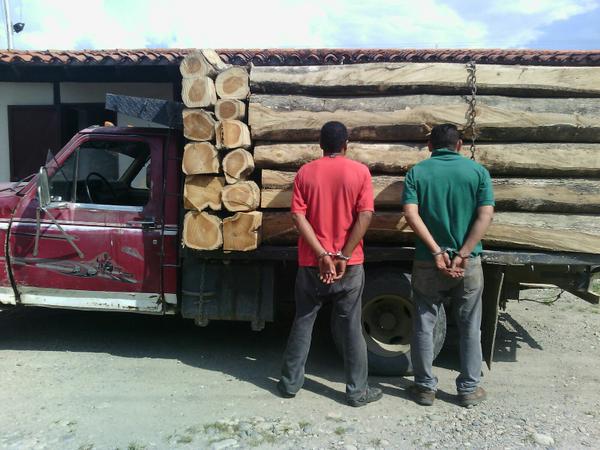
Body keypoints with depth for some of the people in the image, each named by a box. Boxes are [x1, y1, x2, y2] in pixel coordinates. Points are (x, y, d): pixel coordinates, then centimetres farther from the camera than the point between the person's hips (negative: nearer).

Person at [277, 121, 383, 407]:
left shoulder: (305, 172, 1)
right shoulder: (360, 171, -3)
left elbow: (298, 216, -8)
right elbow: (365, 216, -12)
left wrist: (323, 255, -11)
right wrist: (343, 257, -11)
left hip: (311, 263, 1)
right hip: (349, 265, -1)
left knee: (303, 322, 13)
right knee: (350, 327, 8)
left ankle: (290, 383, 23)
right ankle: (357, 391, 17)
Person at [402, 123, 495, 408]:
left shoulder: (417, 172, -1)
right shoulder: (478, 171, 0)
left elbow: (411, 214, -14)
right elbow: (485, 216, -10)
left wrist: (437, 251, -15)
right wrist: (462, 255, -14)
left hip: (427, 262, 0)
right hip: (468, 263, 1)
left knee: (423, 327, 13)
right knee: (470, 329, 15)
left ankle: (425, 387, 22)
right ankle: (468, 389, 25)